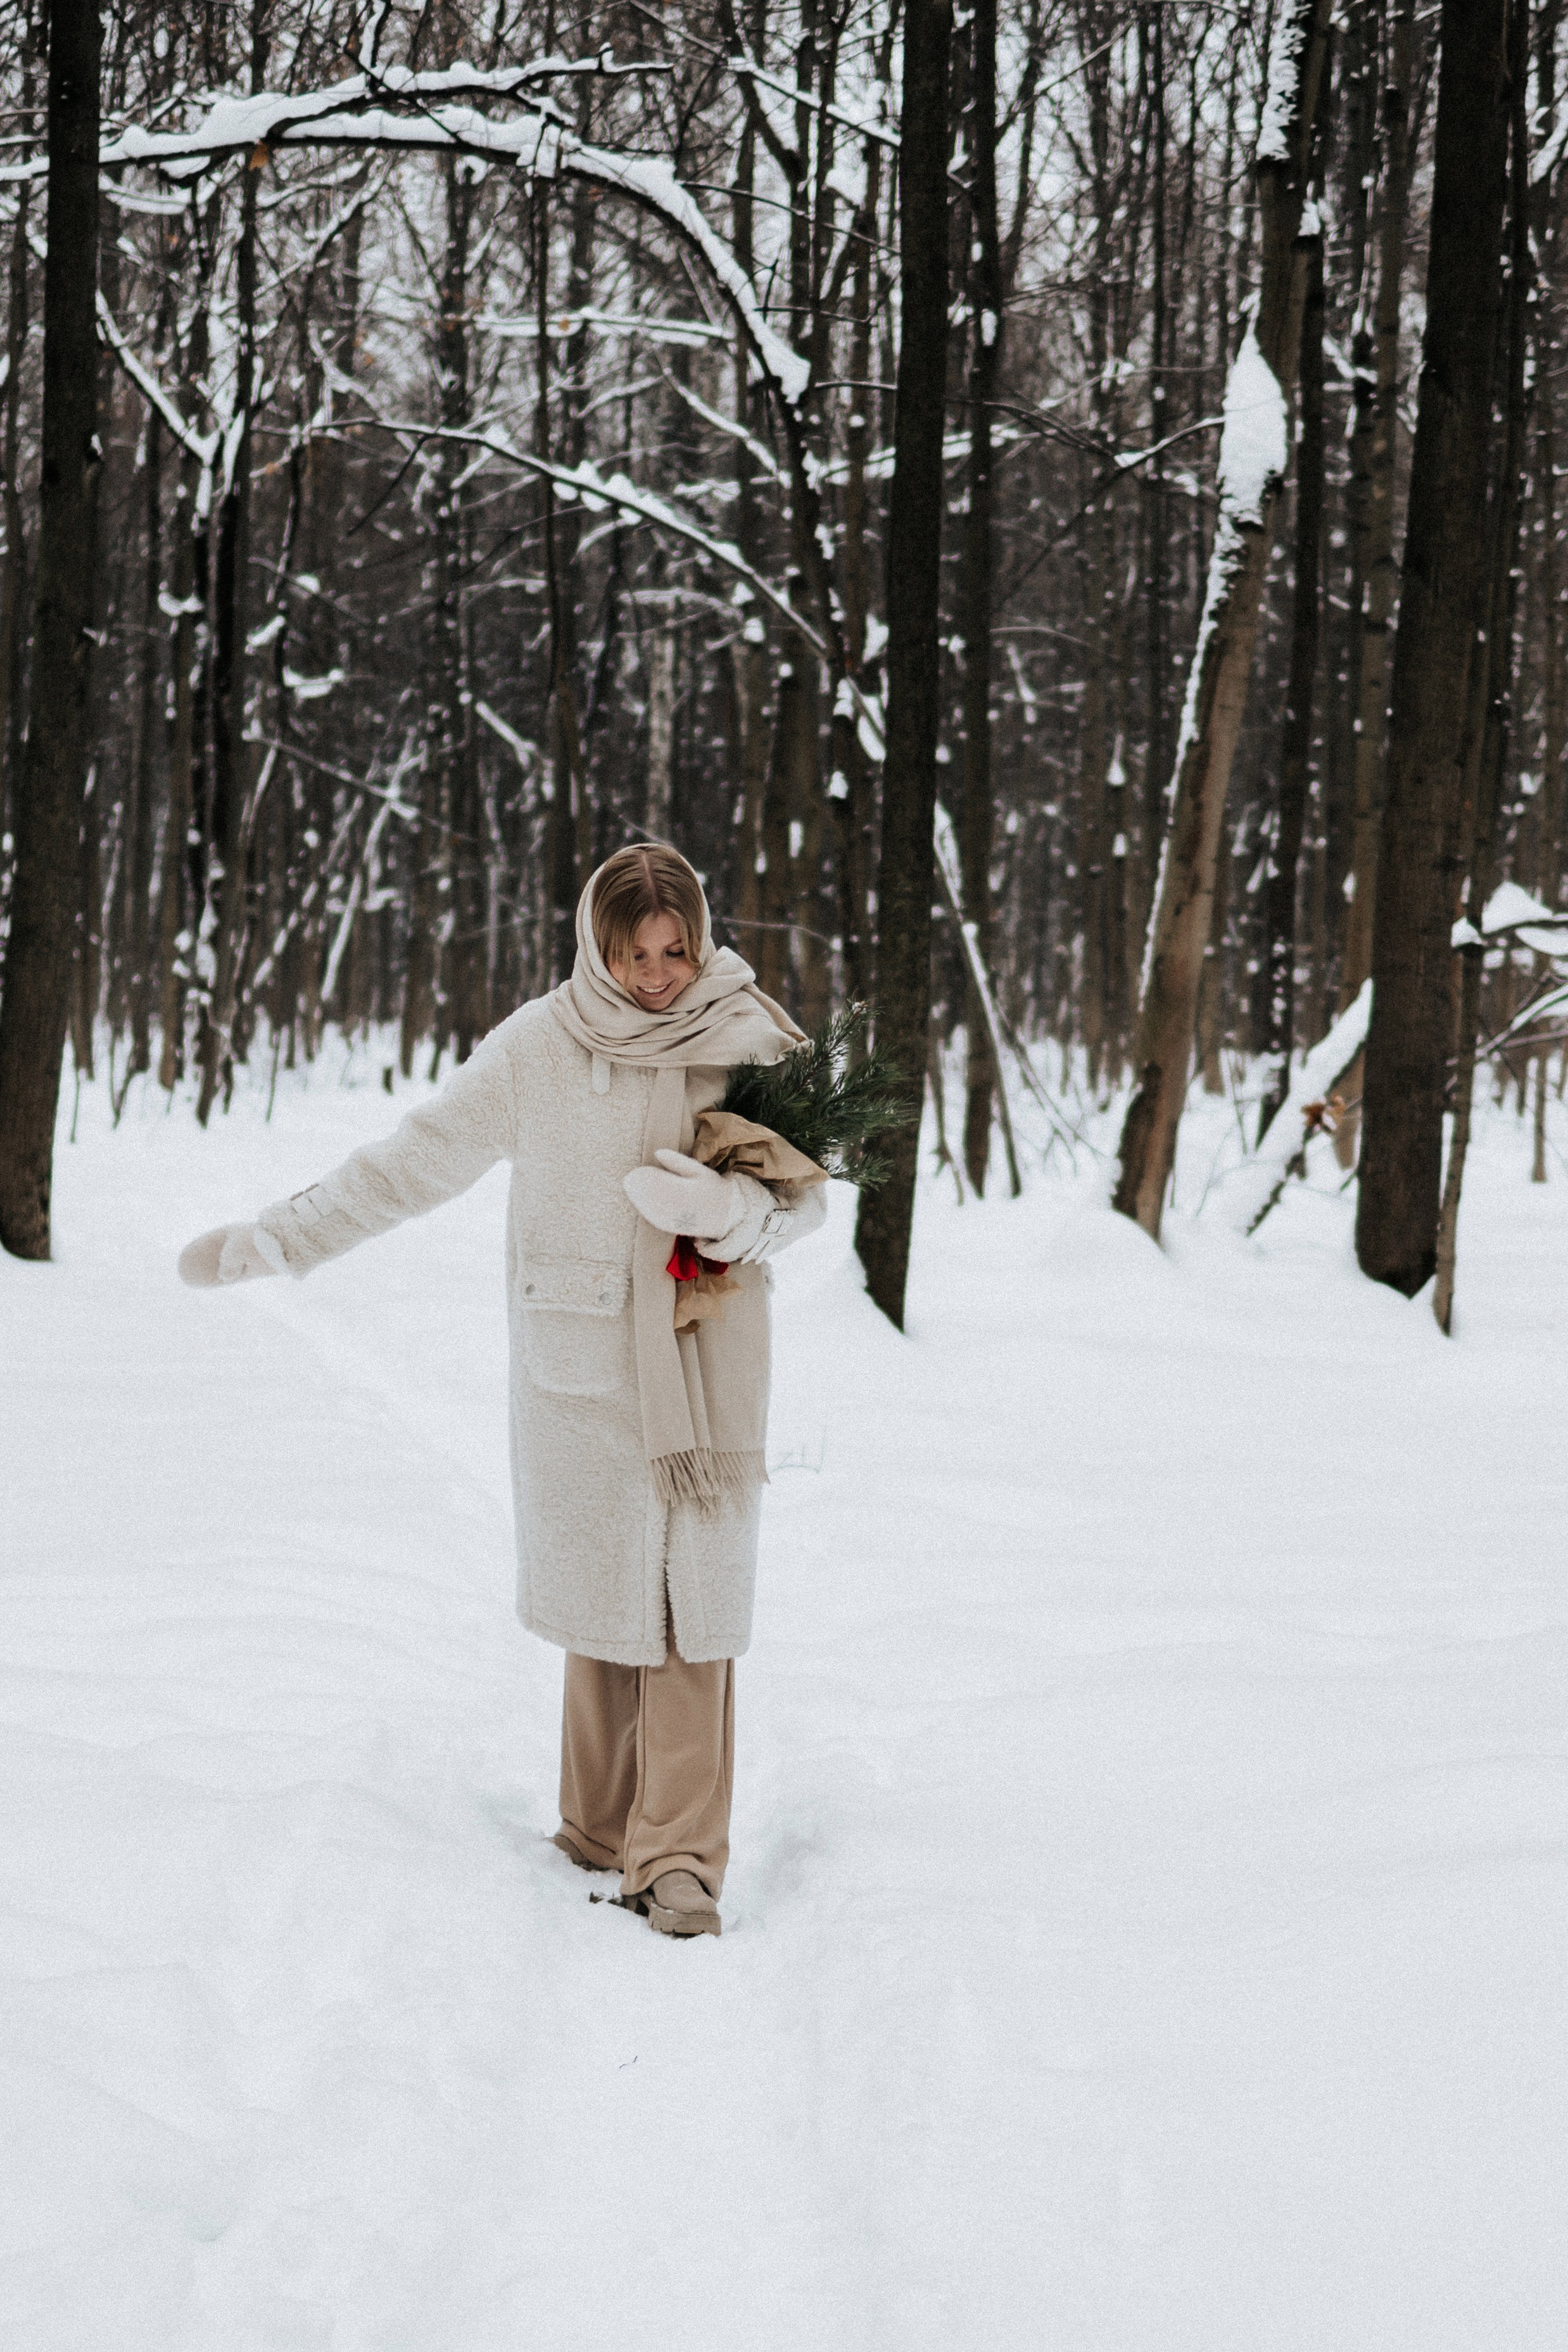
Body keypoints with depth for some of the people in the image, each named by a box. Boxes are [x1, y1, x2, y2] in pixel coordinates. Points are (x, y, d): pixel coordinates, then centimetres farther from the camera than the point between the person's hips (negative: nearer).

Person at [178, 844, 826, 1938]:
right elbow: (414, 1163, 5)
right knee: (603, 1595, 3)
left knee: (694, 1597, -6)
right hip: (580, 1365, 0)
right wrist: (271, 1239, 4)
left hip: (707, 1363, 0)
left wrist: (730, 1208, -19)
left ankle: (680, 1858, -5)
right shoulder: (539, 1048, -1)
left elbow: (803, 1199, 3)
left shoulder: (749, 1044, -1)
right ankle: (603, 1830, 17)